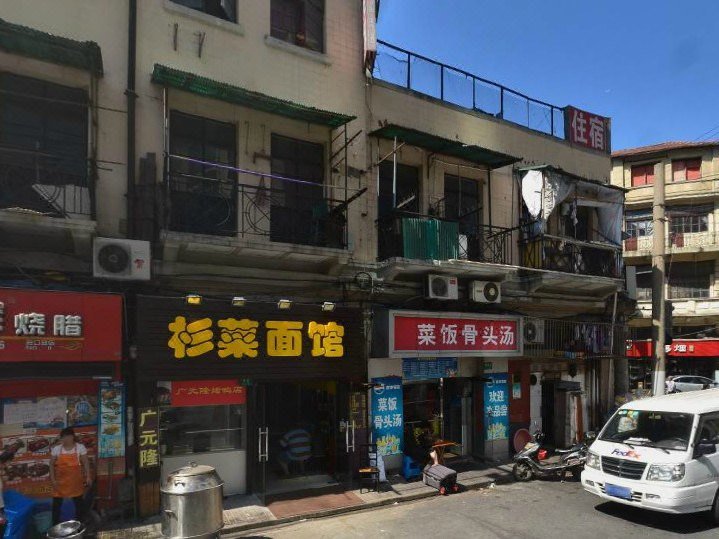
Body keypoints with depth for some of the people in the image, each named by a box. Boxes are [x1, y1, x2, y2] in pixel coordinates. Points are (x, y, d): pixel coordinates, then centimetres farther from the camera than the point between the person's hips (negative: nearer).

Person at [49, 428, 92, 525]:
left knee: (79, 502, 9)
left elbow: (85, 463, -4)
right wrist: (53, 479, -6)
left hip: (75, 480, 0)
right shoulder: (56, 449, -5)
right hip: (60, 480, 1)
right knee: (56, 502, 5)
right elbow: (51, 464, 1)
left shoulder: (80, 447, -8)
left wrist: (88, 477, -9)